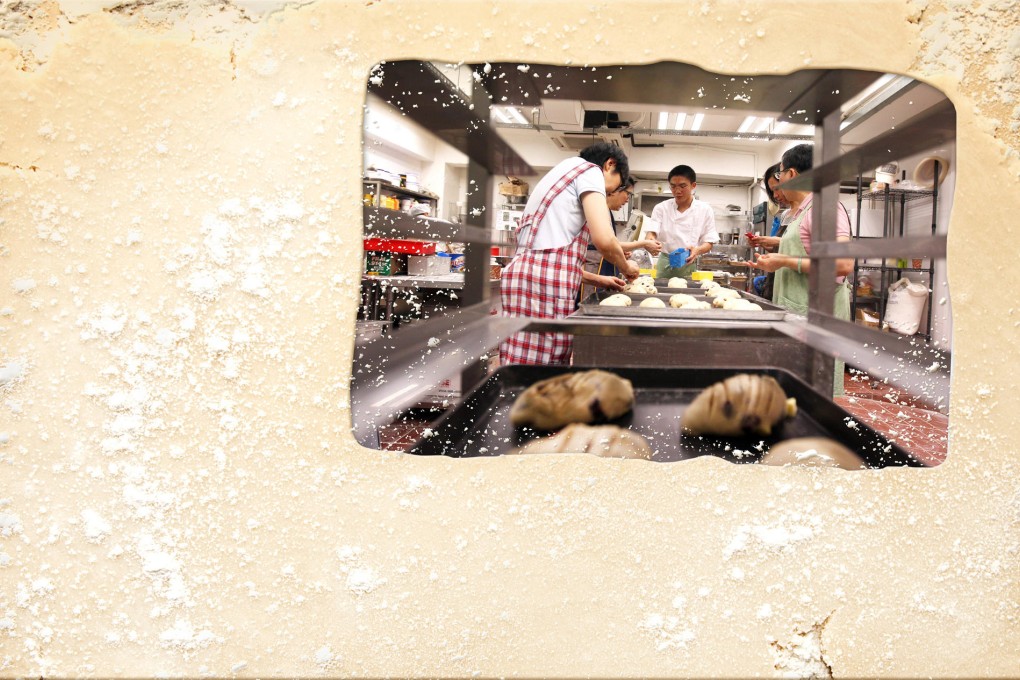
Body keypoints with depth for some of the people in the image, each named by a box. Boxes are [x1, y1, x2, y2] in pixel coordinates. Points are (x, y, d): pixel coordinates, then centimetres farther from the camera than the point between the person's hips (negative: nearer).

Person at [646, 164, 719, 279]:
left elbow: (709, 243, 3)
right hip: (665, 266, 1)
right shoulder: (661, 208, 4)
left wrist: (697, 250, -20)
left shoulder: (704, 210, 2)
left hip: (690, 267, 0)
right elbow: (651, 232, -3)